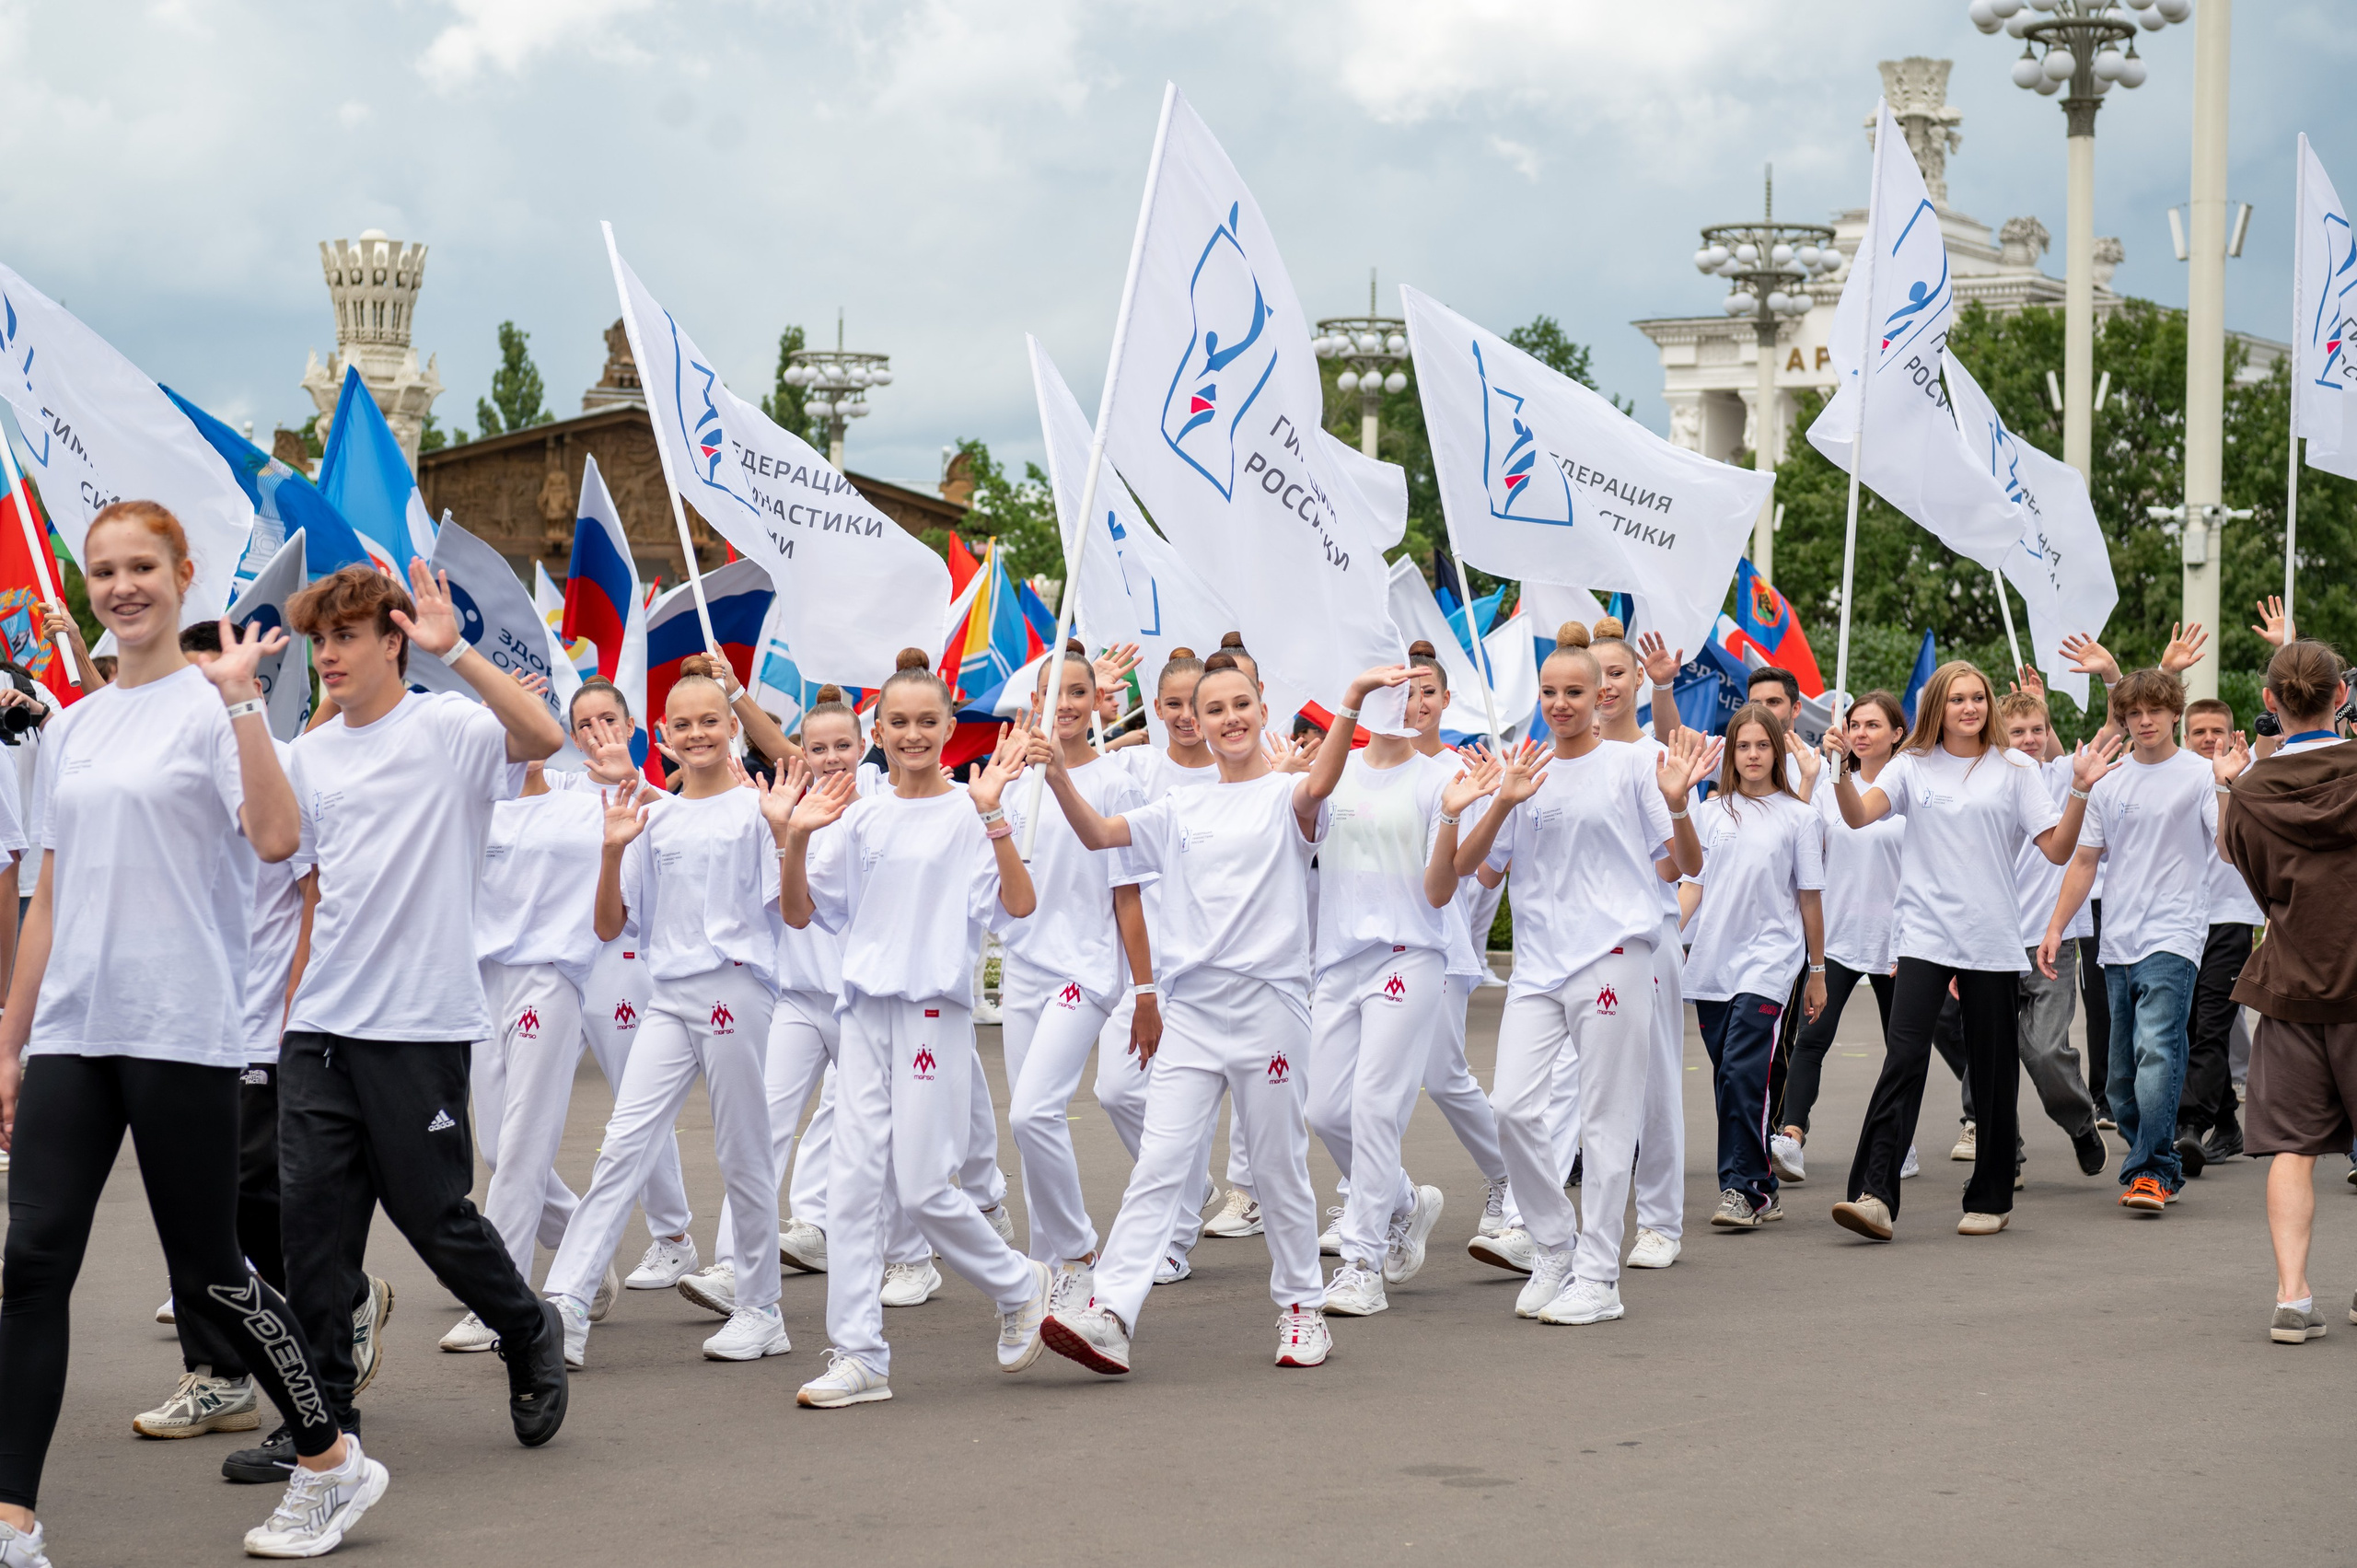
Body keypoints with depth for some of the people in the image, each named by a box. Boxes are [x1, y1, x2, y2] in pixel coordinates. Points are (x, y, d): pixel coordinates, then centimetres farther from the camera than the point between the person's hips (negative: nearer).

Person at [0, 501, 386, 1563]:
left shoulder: (212, 706, -3)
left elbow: (277, 839, -21)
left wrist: (241, 696, -22)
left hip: (181, 1030, -6)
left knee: (207, 1274, 0)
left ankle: (330, 1463, 19)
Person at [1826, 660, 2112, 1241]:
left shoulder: (2012, 770, 6)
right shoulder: (1912, 767, 8)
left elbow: (2058, 846, 2)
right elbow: (1859, 815, -6)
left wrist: (2081, 789, -11)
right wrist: (1839, 772, -23)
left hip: (1992, 941, 1)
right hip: (1924, 936, -1)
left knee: (1993, 1072, 6)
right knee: (1904, 1058, -14)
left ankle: (1991, 1198, 19)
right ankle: (1874, 1195, -19)